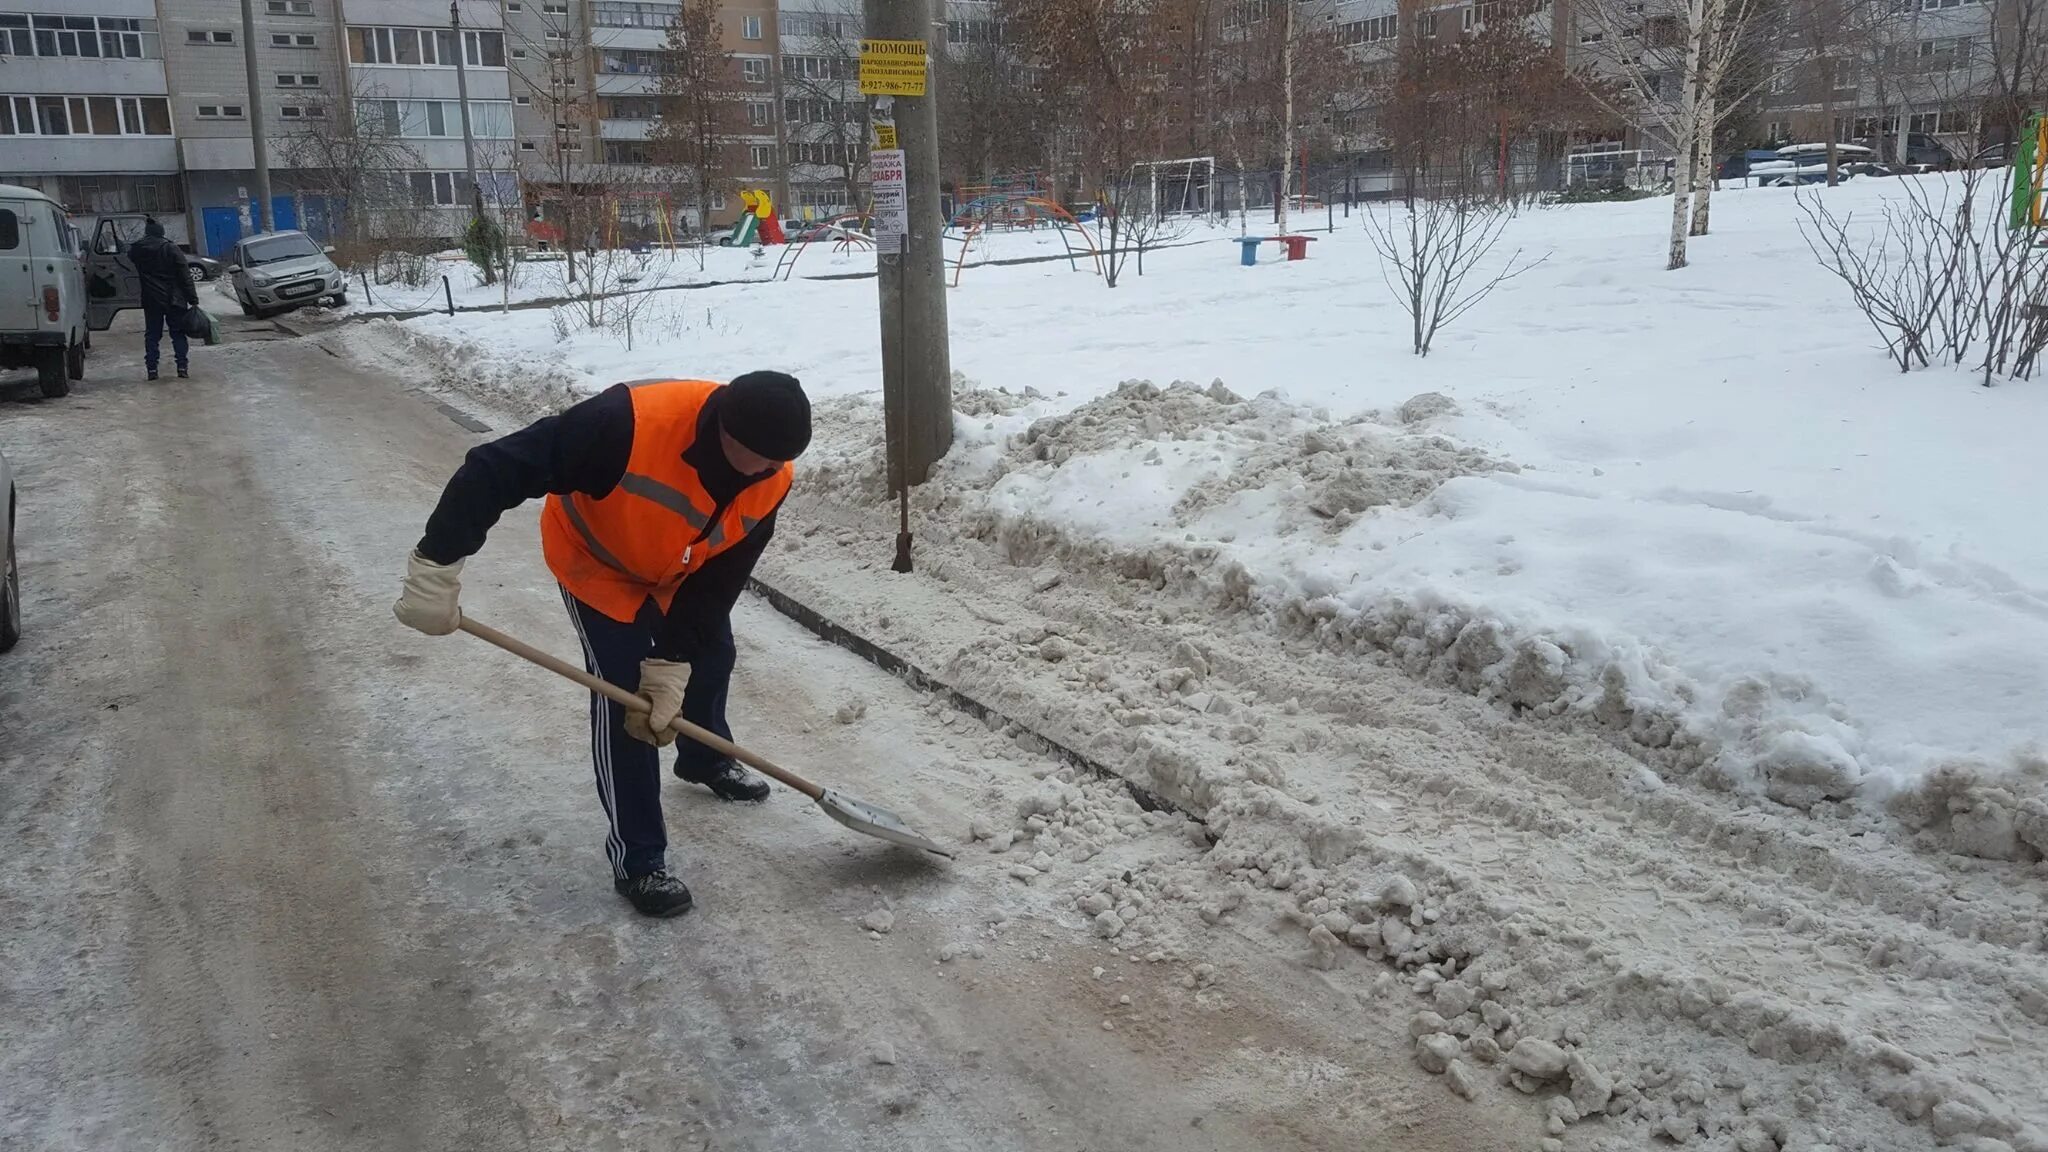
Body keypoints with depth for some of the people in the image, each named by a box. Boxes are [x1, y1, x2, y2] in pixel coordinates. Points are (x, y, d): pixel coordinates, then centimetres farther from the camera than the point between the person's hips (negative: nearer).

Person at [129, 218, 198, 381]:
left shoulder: (136, 249, 1)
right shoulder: (171, 249, -7)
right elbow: (185, 276, -9)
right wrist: (193, 299, -7)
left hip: (151, 300, 2)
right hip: (174, 300, -2)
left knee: (152, 334, 8)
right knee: (178, 333, 5)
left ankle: (151, 368, 3)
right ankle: (181, 366, -3)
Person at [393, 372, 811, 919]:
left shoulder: (770, 482, -27)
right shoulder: (631, 423, -45)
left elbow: (718, 580, -18)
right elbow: (495, 469, -42)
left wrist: (670, 665, -24)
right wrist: (437, 568, -40)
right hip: (596, 562, -5)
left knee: (711, 652, 21)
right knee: (622, 700, -11)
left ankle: (706, 760, 52)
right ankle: (637, 860, 2)